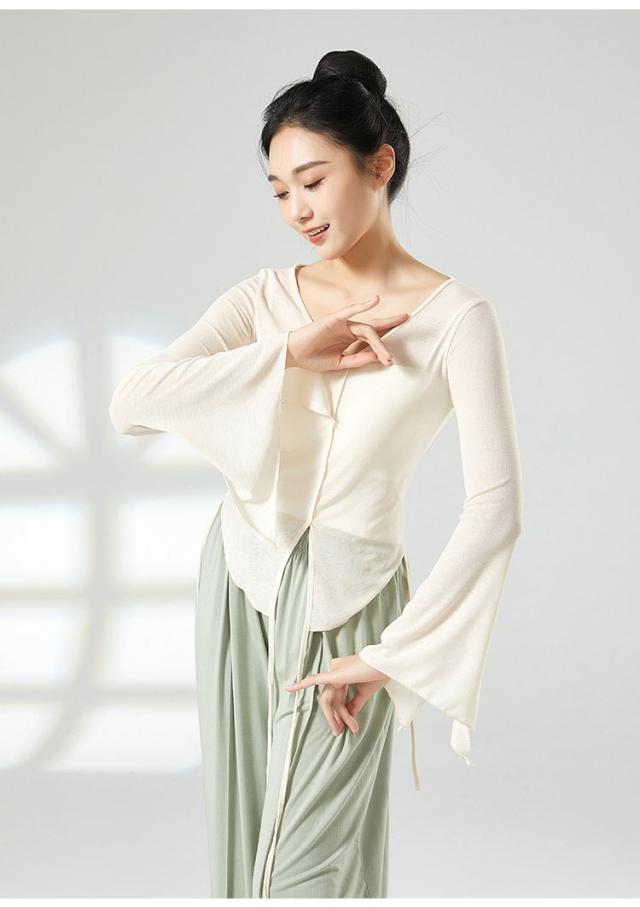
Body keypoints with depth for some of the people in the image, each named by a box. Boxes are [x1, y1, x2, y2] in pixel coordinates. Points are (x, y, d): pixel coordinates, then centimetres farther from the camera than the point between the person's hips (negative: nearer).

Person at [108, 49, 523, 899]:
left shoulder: (455, 318, -10)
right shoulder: (266, 297, 2)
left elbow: (496, 509, -17)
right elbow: (132, 401, -12)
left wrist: (389, 654, -15)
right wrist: (291, 354, -18)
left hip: (346, 603, -4)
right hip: (238, 582, 4)